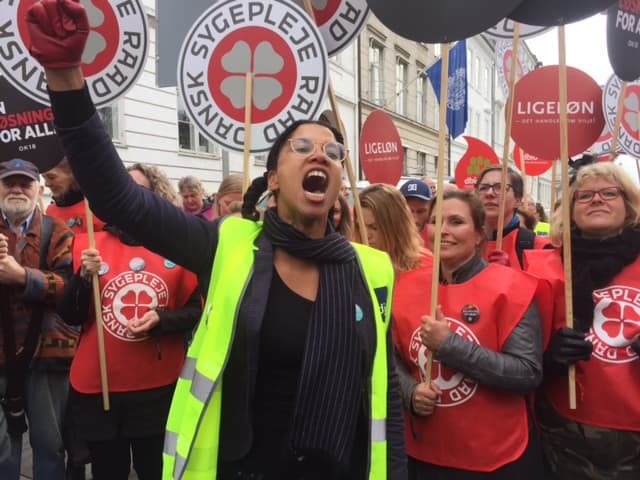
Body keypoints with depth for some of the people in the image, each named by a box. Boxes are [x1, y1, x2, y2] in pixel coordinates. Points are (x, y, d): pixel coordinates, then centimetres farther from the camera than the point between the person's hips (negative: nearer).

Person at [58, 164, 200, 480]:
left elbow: (195, 312, 3)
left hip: (159, 387, -1)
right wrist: (85, 277, -15)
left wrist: (161, 319, -15)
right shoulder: (89, 244, 2)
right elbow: (69, 316, 1)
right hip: (96, 386, 1)